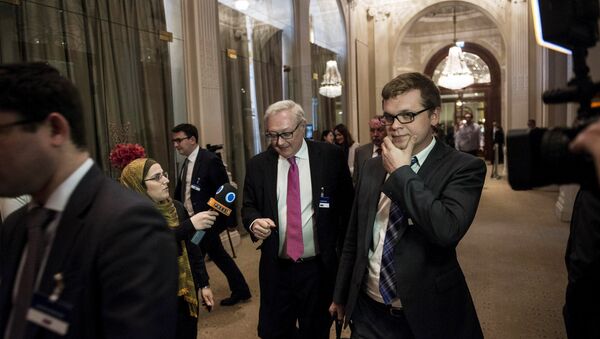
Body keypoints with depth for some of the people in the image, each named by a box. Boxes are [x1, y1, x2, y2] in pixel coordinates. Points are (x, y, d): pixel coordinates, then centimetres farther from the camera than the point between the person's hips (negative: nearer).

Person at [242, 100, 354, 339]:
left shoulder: (331, 157, -6)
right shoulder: (258, 165, 0)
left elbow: (348, 206, 0)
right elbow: (248, 207, 7)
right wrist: (254, 222, -16)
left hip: (319, 267, -1)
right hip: (275, 269, 2)